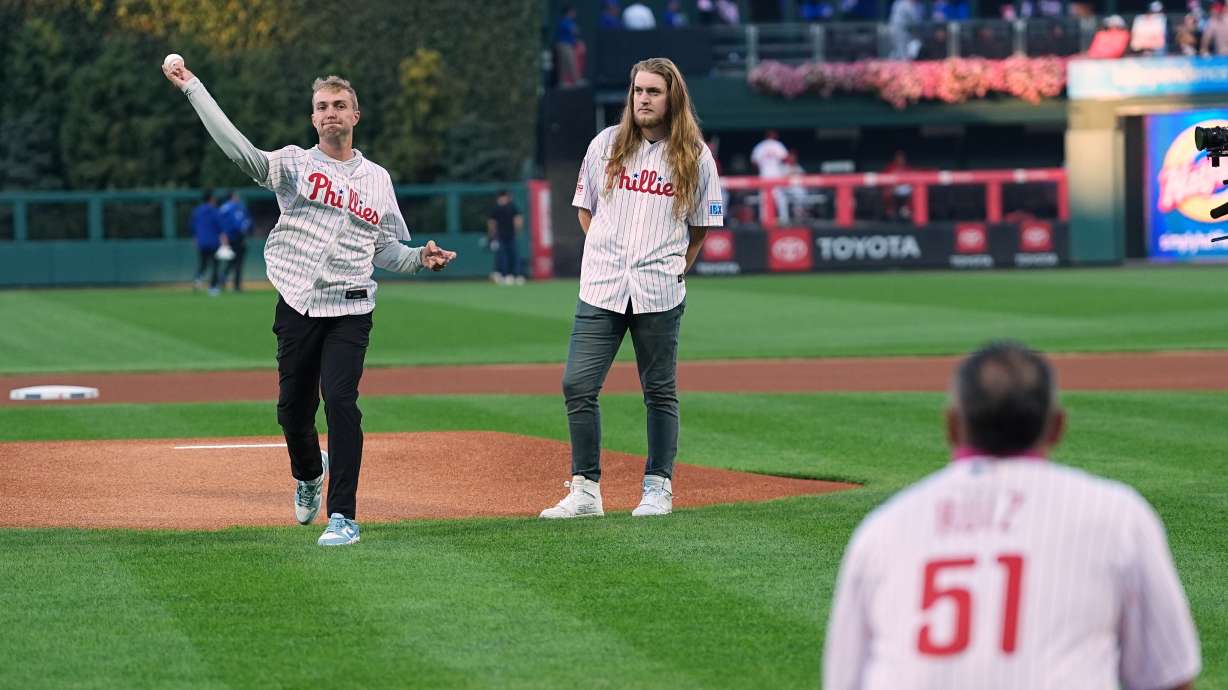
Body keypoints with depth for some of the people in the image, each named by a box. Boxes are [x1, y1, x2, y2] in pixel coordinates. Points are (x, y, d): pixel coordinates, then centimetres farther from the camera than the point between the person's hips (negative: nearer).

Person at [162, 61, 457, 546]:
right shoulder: (294, 164, 5)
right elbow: (238, 150, -12)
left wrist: (420, 258, -3)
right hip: (297, 306, 0)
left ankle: (343, 516, -12)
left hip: (349, 310, 0)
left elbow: (386, 251, 18)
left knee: (341, 401, -15)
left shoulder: (376, 178, 13)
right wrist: (192, 88, -18)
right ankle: (308, 474, 40)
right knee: (293, 407, 7)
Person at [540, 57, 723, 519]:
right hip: (600, 290, 2)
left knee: (660, 391, 5)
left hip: (659, 294, -1)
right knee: (578, 385, -6)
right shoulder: (605, 145, 6)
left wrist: (677, 270, 3)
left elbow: (702, 225, 11)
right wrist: (605, 254, 7)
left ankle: (658, 489, 15)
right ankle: (585, 490, 0)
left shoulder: (695, 157, 2)